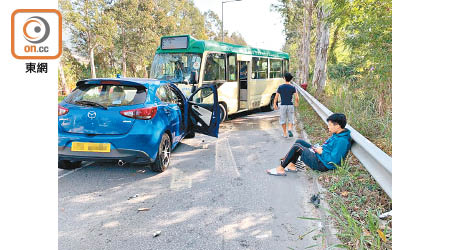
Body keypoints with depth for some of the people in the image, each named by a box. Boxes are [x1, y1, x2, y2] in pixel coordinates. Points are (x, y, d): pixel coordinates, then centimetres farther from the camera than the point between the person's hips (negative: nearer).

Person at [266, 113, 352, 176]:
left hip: (321, 164, -11)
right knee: (299, 142, 13)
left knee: (296, 147, -15)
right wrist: (320, 148, 5)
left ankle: (280, 169, -5)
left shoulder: (341, 141, -26)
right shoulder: (337, 135, 6)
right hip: (319, 157, 11)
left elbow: (333, 161, -29)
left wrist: (321, 152, -17)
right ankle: (292, 166, 13)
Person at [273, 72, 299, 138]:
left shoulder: (280, 87, -3)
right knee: (290, 119, 11)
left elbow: (276, 97, -2)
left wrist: (274, 105, 10)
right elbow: (296, 97, -6)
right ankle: (290, 130, -13)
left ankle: (285, 134, 17)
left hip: (283, 105, 0)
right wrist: (296, 103, 14)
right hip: (290, 105, 0)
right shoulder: (292, 87, -4)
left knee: (283, 120, 12)